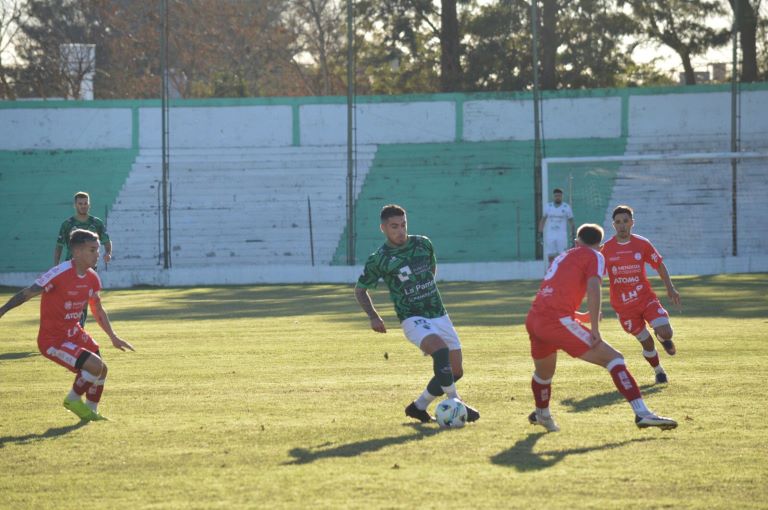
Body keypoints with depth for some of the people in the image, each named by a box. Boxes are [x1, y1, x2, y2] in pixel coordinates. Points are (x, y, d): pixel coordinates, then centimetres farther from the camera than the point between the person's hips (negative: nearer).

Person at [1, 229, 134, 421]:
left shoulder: (92, 279, 1)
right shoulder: (59, 274, -24)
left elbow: (98, 310, 17)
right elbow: (27, 294, -20)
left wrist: (113, 337, 17)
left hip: (74, 333, 8)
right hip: (52, 340, -8)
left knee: (101, 370, 11)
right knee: (95, 366, -19)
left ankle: (90, 412, 33)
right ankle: (73, 400, 6)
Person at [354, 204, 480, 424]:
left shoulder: (423, 244, 3)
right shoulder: (379, 260, -8)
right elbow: (360, 290, 5)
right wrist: (373, 316, -7)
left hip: (439, 315, 6)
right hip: (413, 320, -5)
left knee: (455, 372, 4)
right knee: (441, 350, -32)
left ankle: (419, 406, 22)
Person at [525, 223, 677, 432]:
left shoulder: (563, 256, 30)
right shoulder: (594, 257, 9)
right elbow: (593, 288, -10)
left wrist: (582, 317, 49)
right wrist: (595, 330, -10)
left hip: (533, 319, 7)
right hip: (558, 320, -7)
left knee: (543, 372, 34)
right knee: (613, 359, -6)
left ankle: (541, 415, 56)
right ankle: (642, 413, -20)